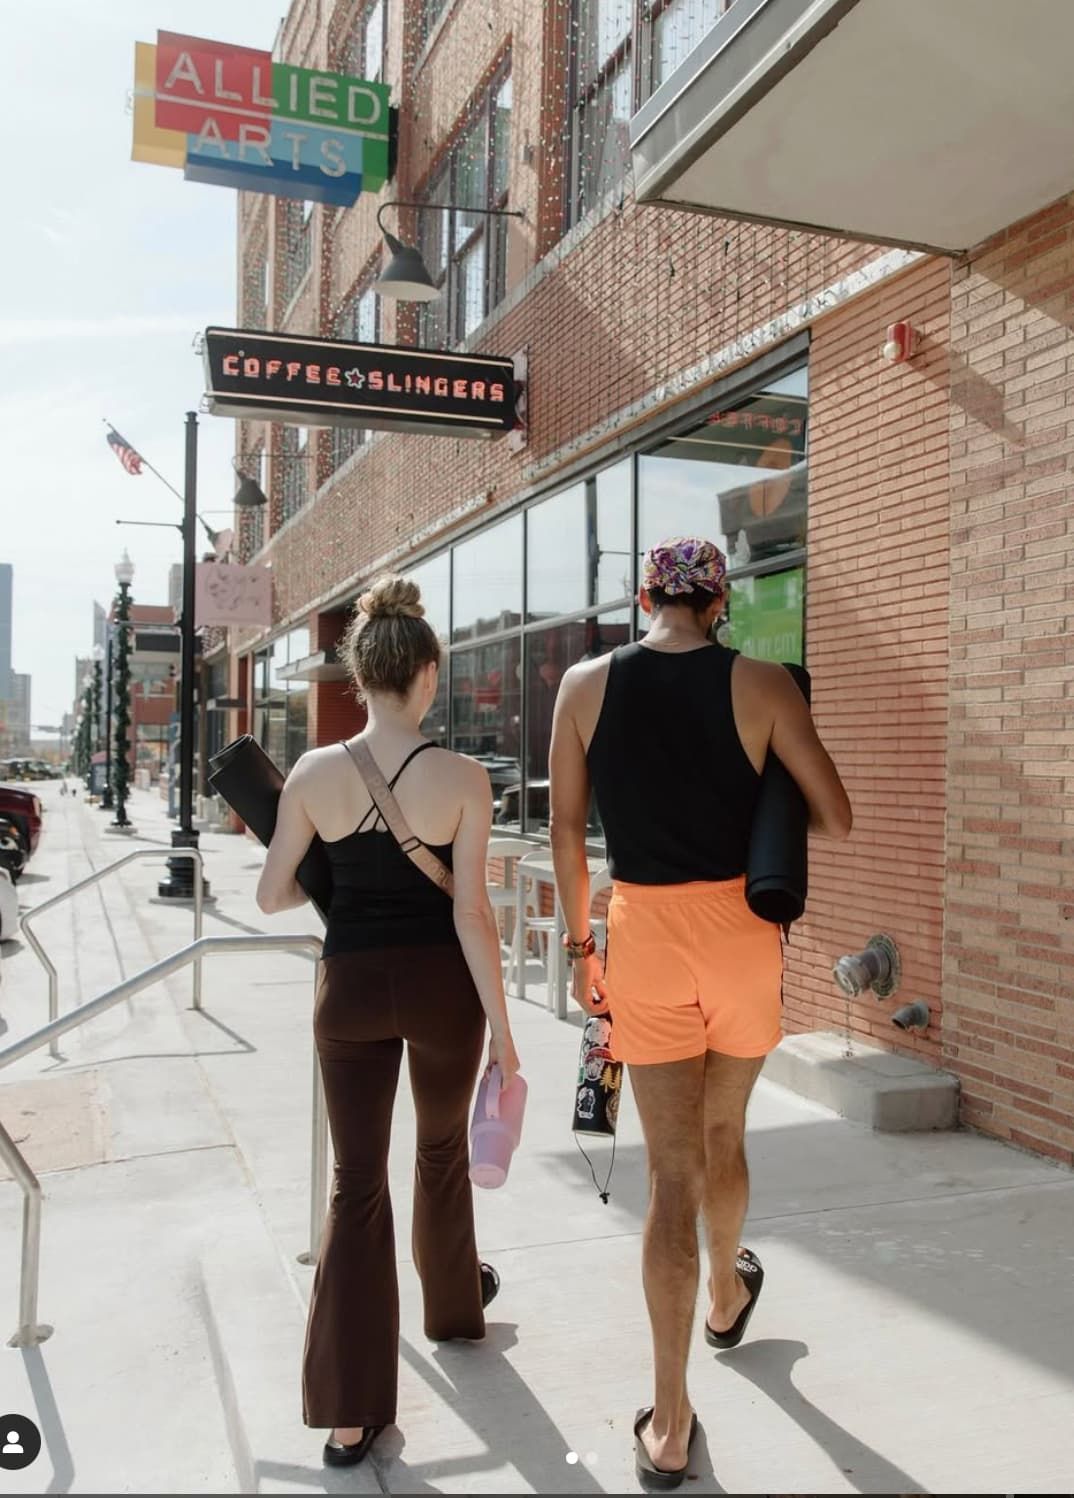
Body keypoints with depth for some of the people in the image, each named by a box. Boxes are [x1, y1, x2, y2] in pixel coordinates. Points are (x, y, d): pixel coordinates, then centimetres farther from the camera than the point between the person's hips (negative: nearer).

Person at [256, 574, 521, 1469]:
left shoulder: (315, 773, -6)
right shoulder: (462, 778, -13)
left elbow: (273, 896, -1)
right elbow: (471, 912, -14)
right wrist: (501, 1024, -7)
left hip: (352, 985, 1)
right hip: (440, 986, -1)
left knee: (356, 1182, 9)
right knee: (443, 1148, 25)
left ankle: (350, 1412, 9)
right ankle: (454, 1302, 48)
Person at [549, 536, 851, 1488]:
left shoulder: (586, 686, -3)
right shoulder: (762, 685, -6)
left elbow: (567, 833, 0)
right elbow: (835, 820, -3)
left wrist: (580, 947, 9)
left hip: (648, 940, 0)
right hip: (743, 933, 0)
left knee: (673, 1170, 7)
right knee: (723, 1135, 24)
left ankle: (670, 1425, 11)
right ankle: (728, 1296, 50)